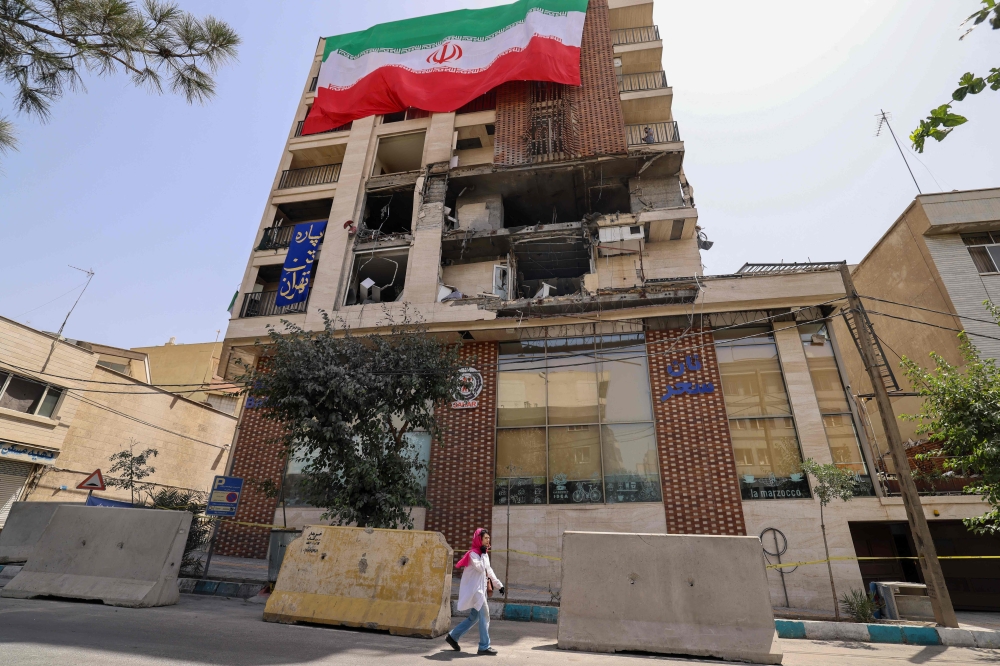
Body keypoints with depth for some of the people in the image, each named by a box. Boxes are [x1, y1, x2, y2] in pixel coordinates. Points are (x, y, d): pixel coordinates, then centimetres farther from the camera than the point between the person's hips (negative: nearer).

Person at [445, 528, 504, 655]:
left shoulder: (484, 553, 13)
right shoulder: (473, 553, -14)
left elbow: (489, 570, 19)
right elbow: (481, 568, -25)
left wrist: (498, 584, 17)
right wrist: (484, 554, -17)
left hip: (481, 588, 9)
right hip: (474, 589, -9)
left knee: (474, 617, 13)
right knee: (484, 616, -8)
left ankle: (452, 636, 24)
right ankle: (484, 647, 1)